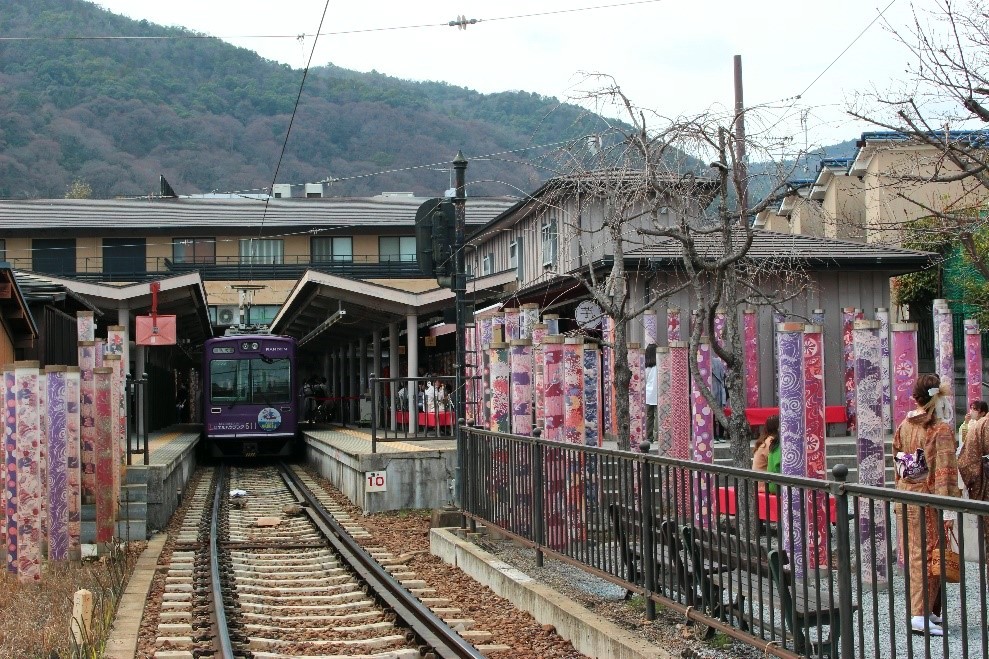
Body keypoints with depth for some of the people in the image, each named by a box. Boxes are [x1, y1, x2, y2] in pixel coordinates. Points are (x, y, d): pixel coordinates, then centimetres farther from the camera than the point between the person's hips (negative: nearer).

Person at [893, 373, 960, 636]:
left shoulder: (903, 427, 4)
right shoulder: (941, 430, -14)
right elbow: (945, 472, -17)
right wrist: (948, 509, -18)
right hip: (929, 499, -6)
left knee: (914, 554, 12)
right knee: (930, 555, -1)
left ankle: (929, 611, 22)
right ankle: (921, 614, -4)